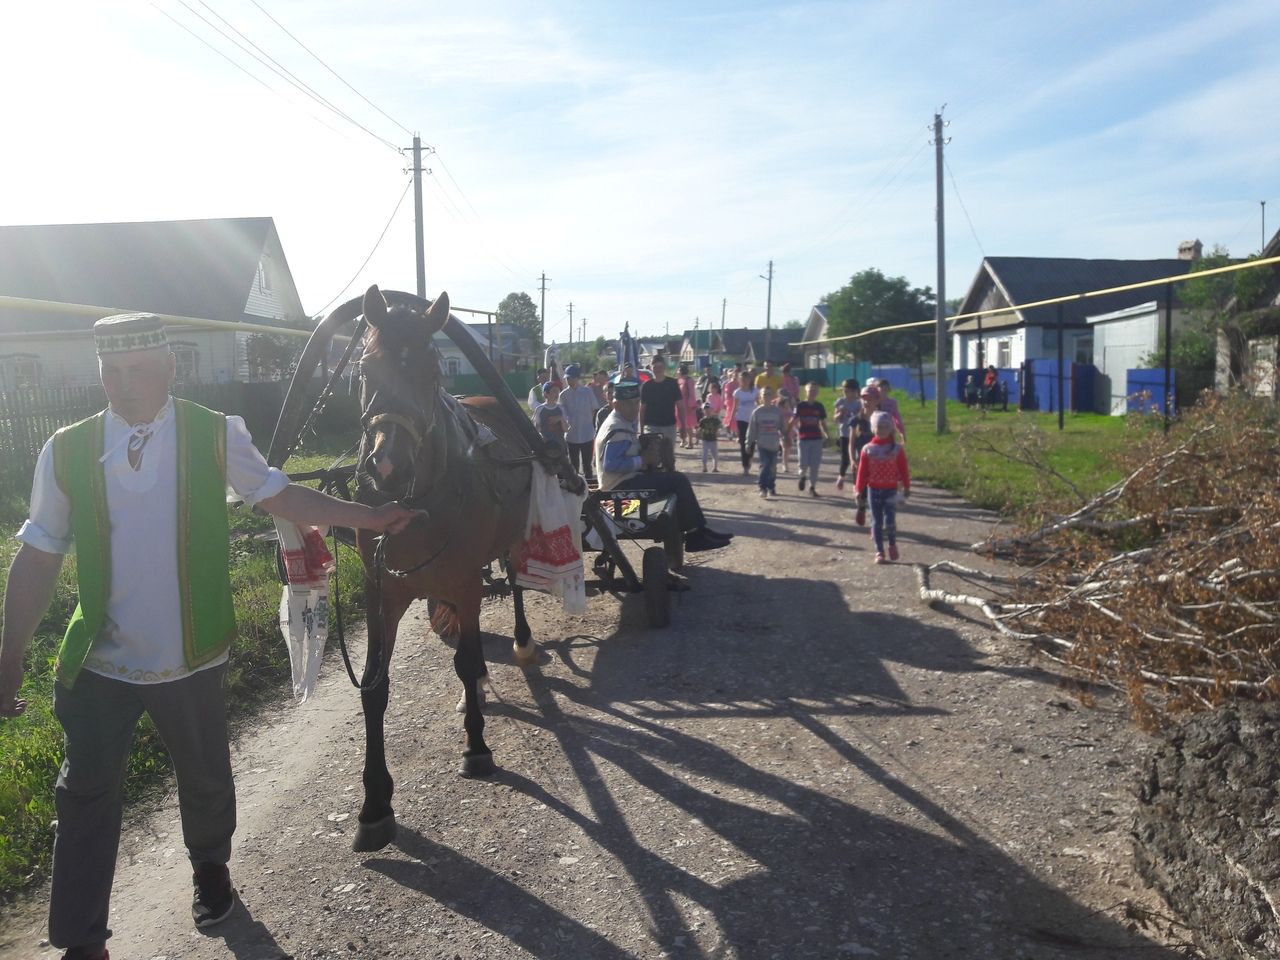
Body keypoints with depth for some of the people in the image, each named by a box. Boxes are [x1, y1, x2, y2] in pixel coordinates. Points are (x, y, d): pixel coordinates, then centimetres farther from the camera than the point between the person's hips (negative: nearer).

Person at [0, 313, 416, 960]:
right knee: (86, 795, 7)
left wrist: (368, 516, -6)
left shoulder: (216, 436, -8)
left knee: (206, 777, 18)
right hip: (96, 665, 0)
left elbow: (280, 498, 2)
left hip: (191, 660, 0)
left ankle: (210, 869, 48)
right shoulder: (66, 451, -5)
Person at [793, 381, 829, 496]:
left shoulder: (819, 407, 6)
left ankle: (812, 487, 12)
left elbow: (823, 423, 10)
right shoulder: (800, 406, -2)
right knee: (804, 464, -3)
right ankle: (803, 476, 30)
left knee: (815, 465, 1)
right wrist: (798, 431, -12)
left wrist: (825, 434, -4)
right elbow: (794, 422, 1)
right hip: (804, 439, -2)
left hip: (817, 439, 2)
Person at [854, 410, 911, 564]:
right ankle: (879, 551, 14)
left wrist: (906, 487, 2)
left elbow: (903, 469, 1)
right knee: (876, 521, 6)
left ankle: (892, 544, 15)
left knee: (889, 520, -10)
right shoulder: (868, 449, -1)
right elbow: (862, 471, 1)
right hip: (873, 490, 2)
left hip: (890, 490, -2)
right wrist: (859, 490, 1)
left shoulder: (897, 449, -3)